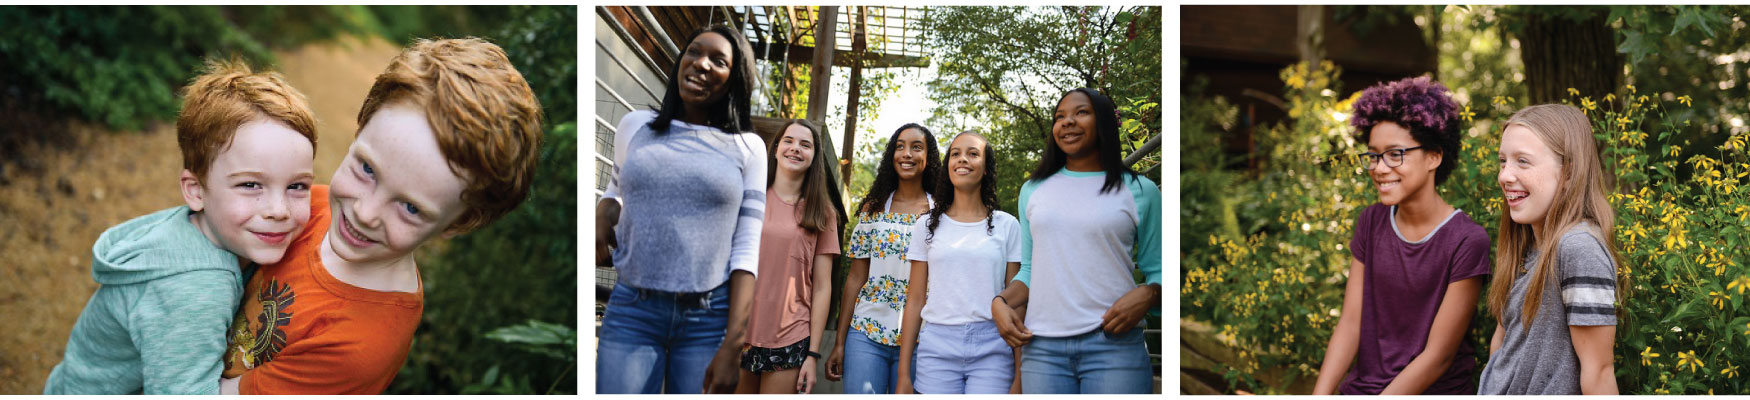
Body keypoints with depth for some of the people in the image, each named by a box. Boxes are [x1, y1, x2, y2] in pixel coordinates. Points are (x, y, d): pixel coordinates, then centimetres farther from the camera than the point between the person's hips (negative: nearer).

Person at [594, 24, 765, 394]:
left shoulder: (747, 147, 3)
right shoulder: (635, 126, 8)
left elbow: (745, 252, -1)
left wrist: (732, 345, -10)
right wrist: (603, 214, 2)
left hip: (710, 319, -1)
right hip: (631, 311, 1)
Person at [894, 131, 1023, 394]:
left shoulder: (1006, 225, 8)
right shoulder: (928, 225, 10)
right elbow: (915, 301, 9)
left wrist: (1020, 375, -2)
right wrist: (903, 375, 4)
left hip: (991, 350, -1)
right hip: (937, 348, 1)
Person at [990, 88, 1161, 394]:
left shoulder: (1140, 191, 6)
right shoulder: (1033, 190, 16)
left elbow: (1157, 271, 6)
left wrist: (1146, 294, -15)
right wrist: (1000, 301, 2)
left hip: (1113, 343, -2)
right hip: (1042, 346, 3)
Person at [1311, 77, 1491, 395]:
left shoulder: (1466, 241, -10)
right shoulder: (1371, 223, 6)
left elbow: (1438, 356, -11)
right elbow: (1350, 322, 2)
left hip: (1435, 391, -3)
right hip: (1361, 387, 3)